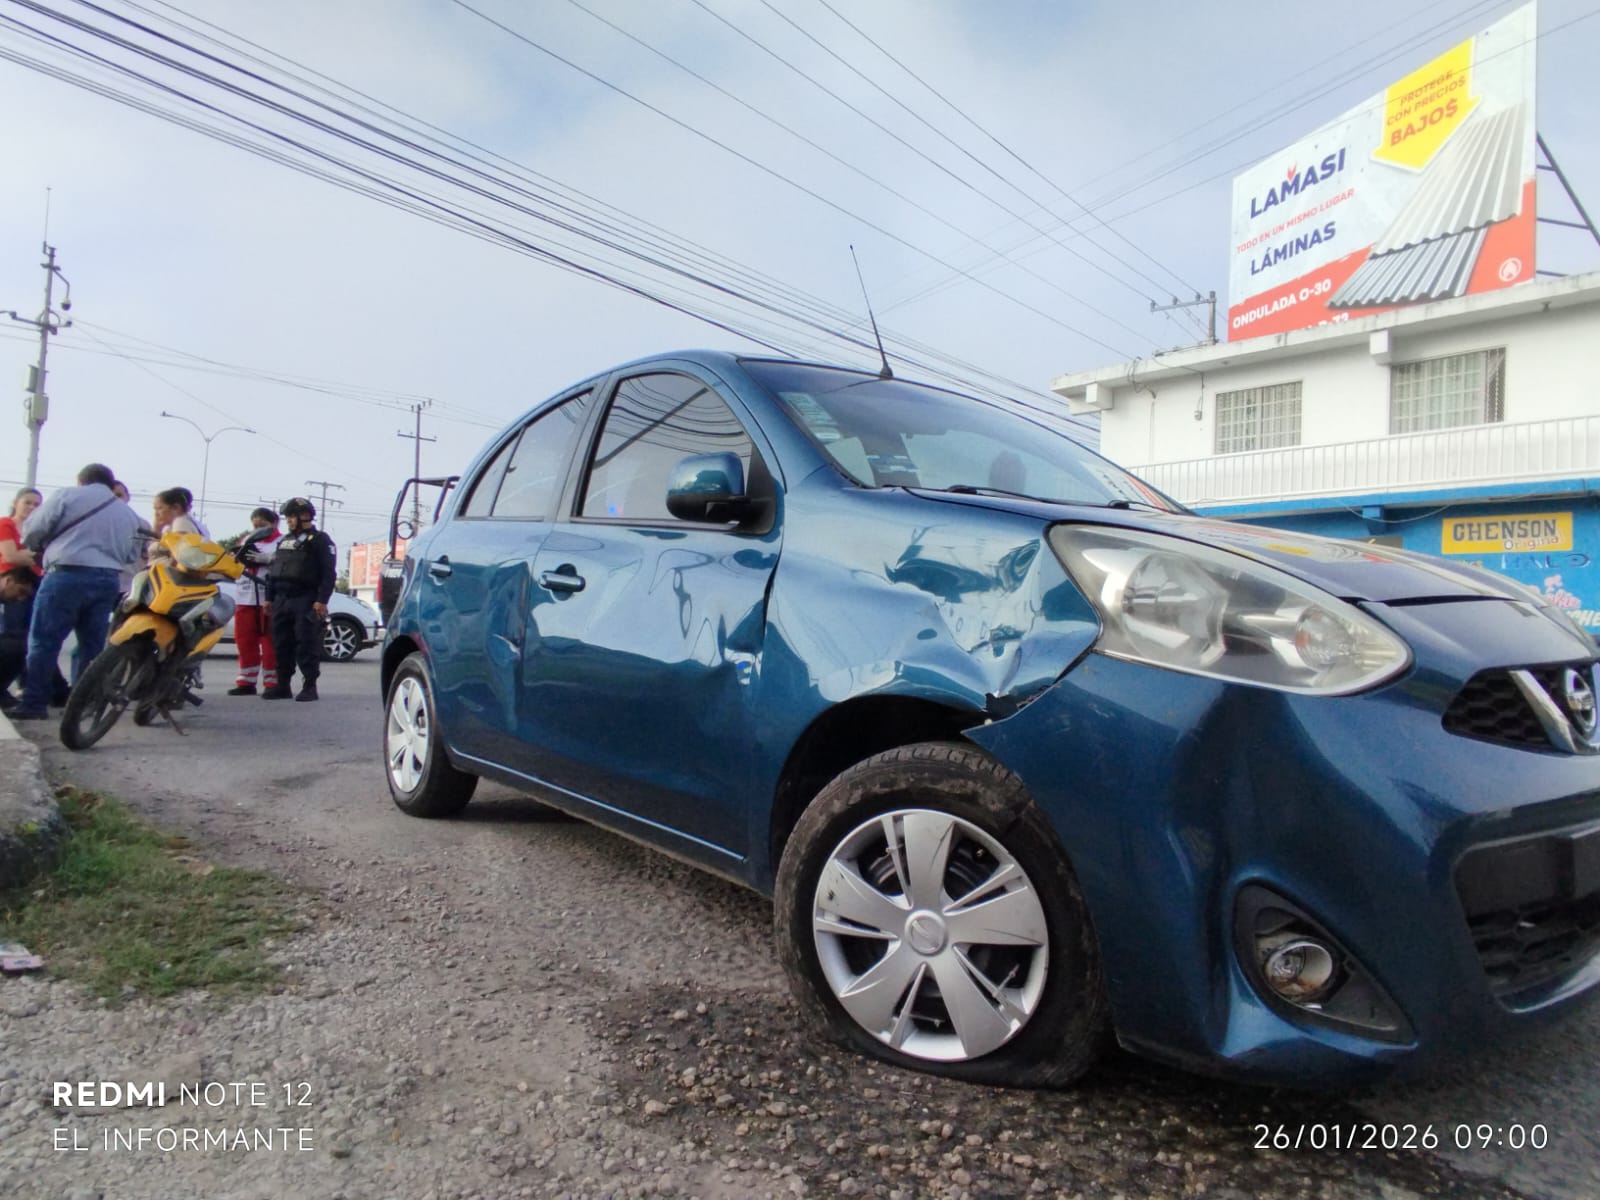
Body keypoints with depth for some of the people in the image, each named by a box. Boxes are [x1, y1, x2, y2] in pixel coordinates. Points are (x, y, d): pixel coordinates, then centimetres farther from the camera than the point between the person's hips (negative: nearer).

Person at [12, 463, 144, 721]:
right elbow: (131, 554, 19)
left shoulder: (68, 495, 3)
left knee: (44, 641, -2)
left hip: (68, 575, -5)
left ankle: (34, 703, -4)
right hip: (107, 580, 5)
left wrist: (38, 548, 23)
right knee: (91, 645, 9)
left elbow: (32, 529, 3)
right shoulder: (128, 513, 19)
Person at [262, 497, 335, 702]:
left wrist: (322, 600, -17)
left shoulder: (320, 540, -1)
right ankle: (282, 685, 15)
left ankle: (309, 686, -4)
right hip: (282, 600, 7)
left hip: (306, 601, -7)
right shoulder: (284, 541, 22)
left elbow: (329, 572, -10)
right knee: (281, 644, 7)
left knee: (307, 644, -8)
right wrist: (269, 598, 18)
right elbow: (273, 571, 25)